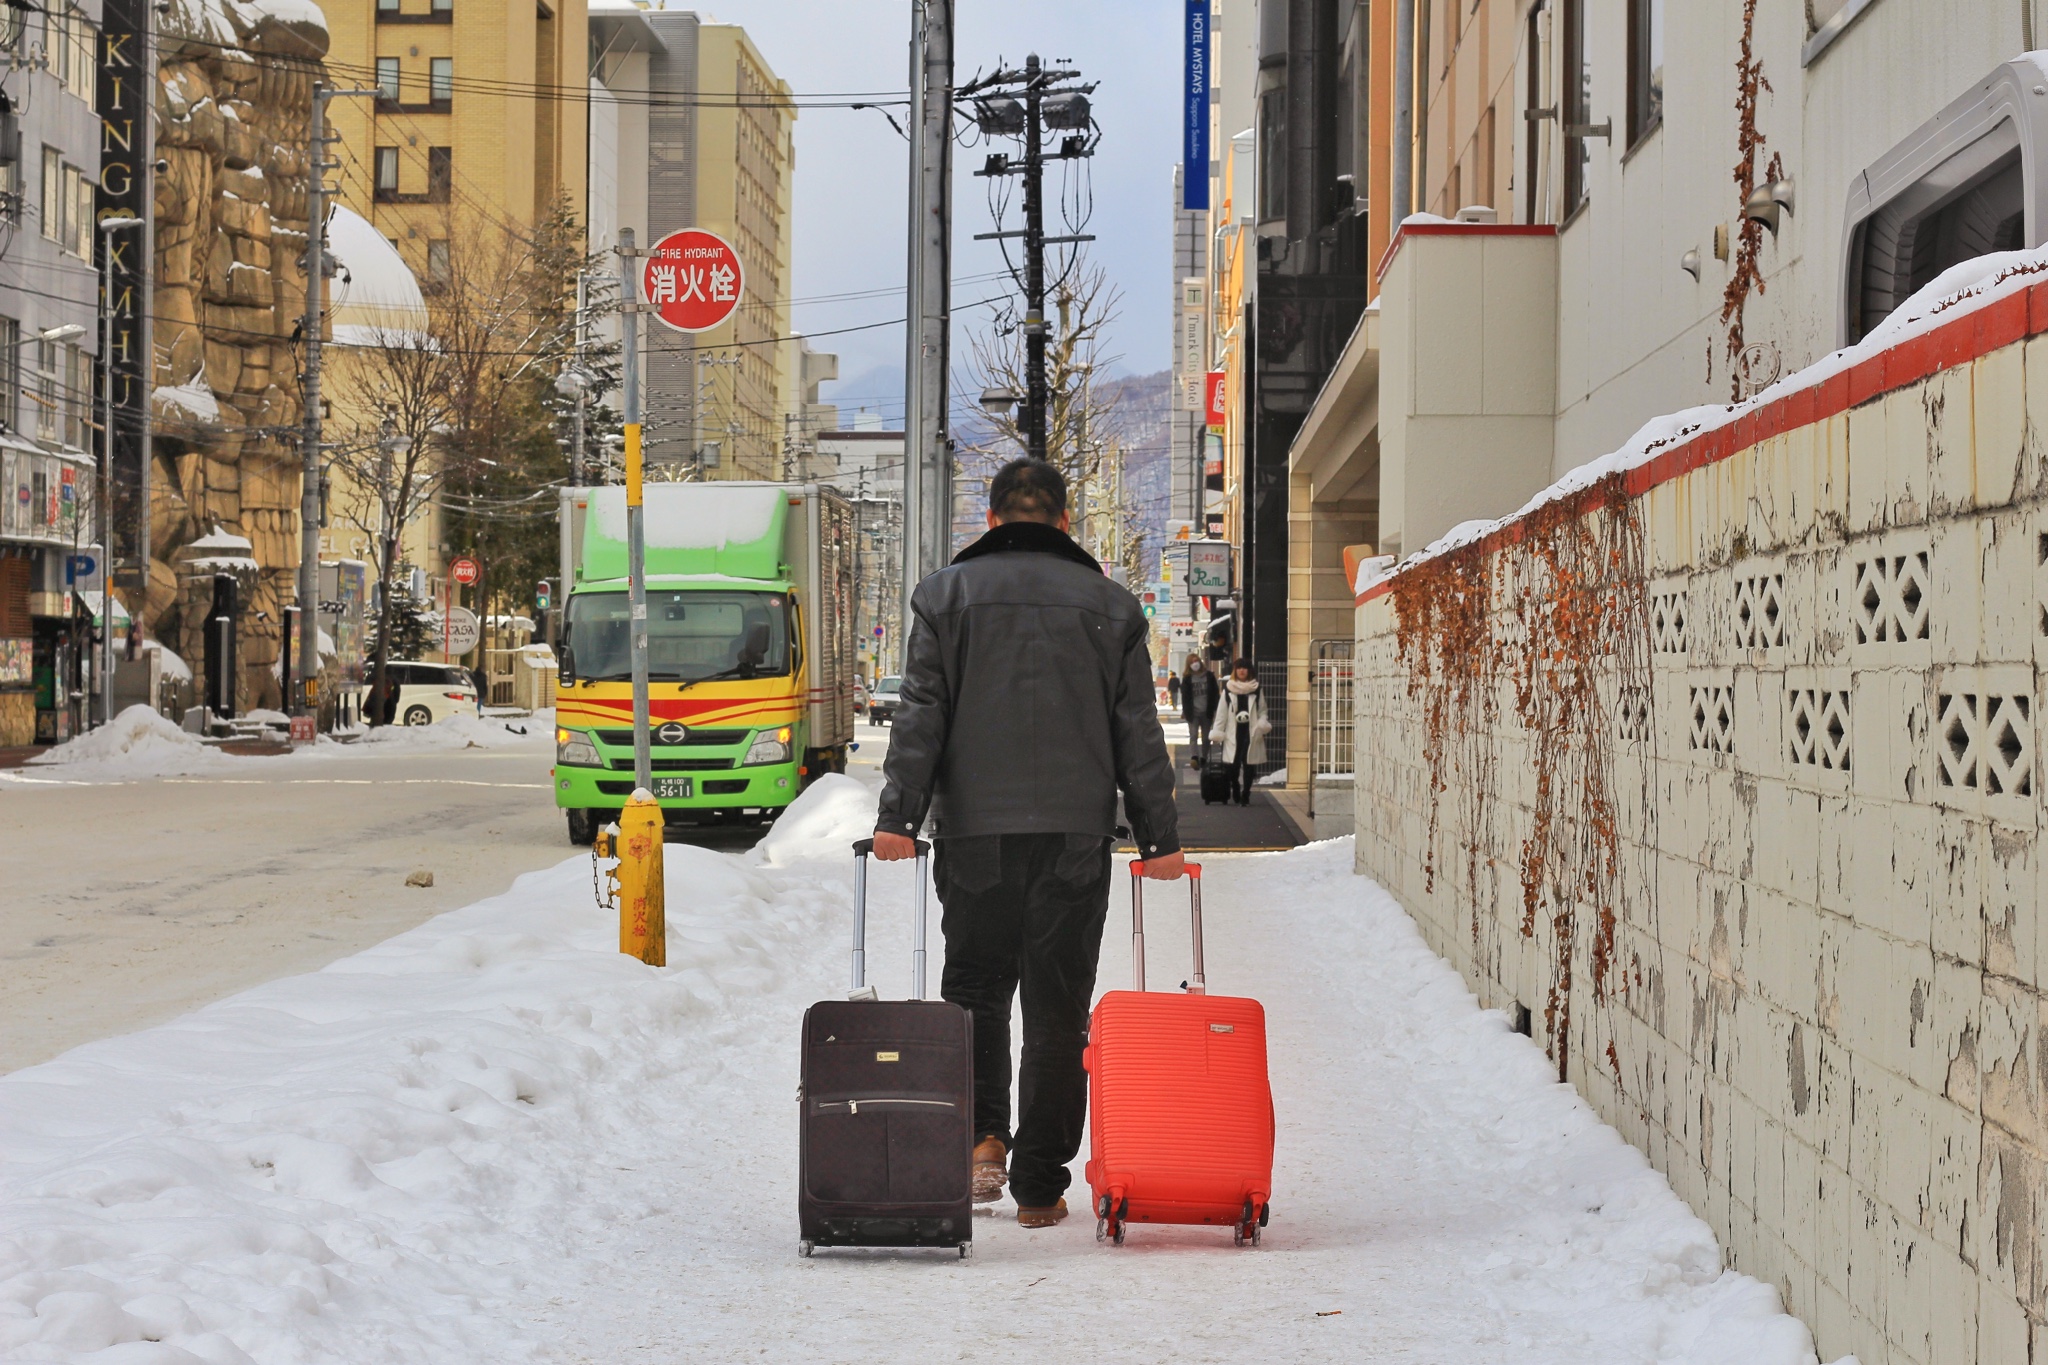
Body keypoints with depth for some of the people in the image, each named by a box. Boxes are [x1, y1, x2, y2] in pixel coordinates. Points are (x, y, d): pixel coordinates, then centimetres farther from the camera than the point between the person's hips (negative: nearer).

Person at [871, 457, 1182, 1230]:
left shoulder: (946, 594, 6)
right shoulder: (1108, 604, 9)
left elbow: (921, 715, -2)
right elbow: (1138, 732, 7)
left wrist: (898, 816, -5)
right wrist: (1158, 839, 9)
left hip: (975, 830, 0)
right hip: (1075, 832, 0)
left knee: (975, 990, 14)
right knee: (1058, 1008, 3)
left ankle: (985, 1137, -6)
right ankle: (1040, 1188, 4)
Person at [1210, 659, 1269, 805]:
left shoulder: (1256, 689, 7)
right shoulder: (1228, 689, 5)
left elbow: (1262, 710, 11)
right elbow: (1222, 712, 6)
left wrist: (1262, 724, -7)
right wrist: (1218, 731, 0)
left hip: (1251, 732, 0)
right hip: (1234, 732, 0)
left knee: (1249, 764, -2)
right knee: (1234, 764, -1)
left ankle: (1245, 795, 5)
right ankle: (1236, 792, 18)